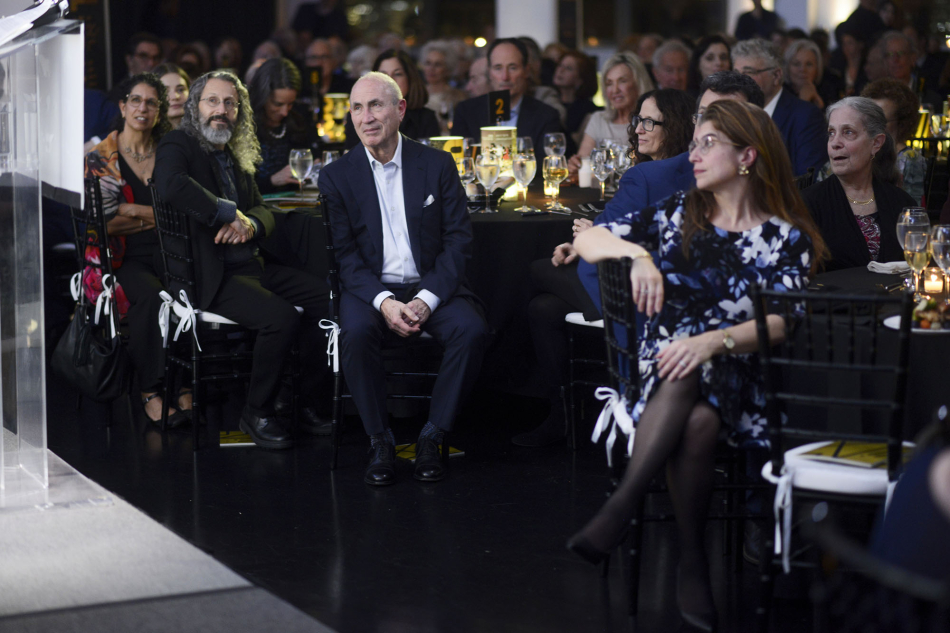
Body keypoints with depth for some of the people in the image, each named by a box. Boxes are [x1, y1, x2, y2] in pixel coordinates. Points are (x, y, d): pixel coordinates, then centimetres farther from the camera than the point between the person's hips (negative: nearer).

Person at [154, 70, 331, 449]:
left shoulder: (236, 155, 20)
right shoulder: (179, 145, -5)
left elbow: (263, 209, 20)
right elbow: (170, 185, -28)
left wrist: (249, 224, -6)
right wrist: (229, 213, -21)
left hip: (249, 266, 8)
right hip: (208, 276, -8)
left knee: (327, 299, -8)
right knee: (281, 316, -28)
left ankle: (299, 402, 3)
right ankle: (257, 413, -9)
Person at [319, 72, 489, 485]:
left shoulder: (438, 165, 3)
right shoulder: (337, 176, 3)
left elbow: (459, 239, 0)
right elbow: (344, 254, -2)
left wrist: (428, 298, -16)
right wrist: (384, 302, -19)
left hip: (431, 285, 1)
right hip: (370, 287, -1)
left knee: (472, 330, -28)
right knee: (356, 332, -33)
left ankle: (432, 437, -13)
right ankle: (380, 442, -17)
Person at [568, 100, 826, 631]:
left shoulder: (787, 237, 5)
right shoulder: (678, 215, 15)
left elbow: (783, 323, -10)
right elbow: (585, 241, 13)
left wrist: (713, 341, -27)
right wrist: (637, 252, -8)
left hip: (737, 378, -2)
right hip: (662, 365, 2)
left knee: (693, 391, -37)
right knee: (695, 423, -34)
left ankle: (620, 509, -36)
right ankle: (693, 562, -29)